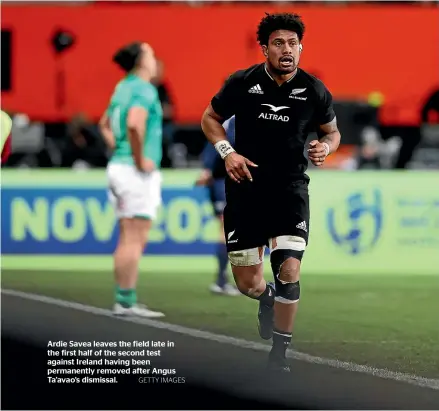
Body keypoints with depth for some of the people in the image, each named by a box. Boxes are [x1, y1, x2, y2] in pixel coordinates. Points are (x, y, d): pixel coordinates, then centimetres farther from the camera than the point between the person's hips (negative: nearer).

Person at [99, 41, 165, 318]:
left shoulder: (123, 88, 15)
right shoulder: (144, 89, -13)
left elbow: (105, 124, 28)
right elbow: (134, 123, -29)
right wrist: (140, 159, -20)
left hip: (119, 166, 9)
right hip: (139, 172, -9)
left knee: (127, 239, 11)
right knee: (136, 239, -8)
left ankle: (123, 300, 11)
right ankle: (128, 302, -9)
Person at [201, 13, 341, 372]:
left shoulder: (314, 91, -4)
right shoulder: (242, 83, -7)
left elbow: (332, 131, 12)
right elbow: (210, 118, 8)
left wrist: (326, 147, -12)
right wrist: (227, 152, -10)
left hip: (290, 189, 0)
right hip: (245, 187, 0)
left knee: (289, 270, -16)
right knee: (247, 283, 4)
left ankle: (279, 354, 0)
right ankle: (267, 299, 44)